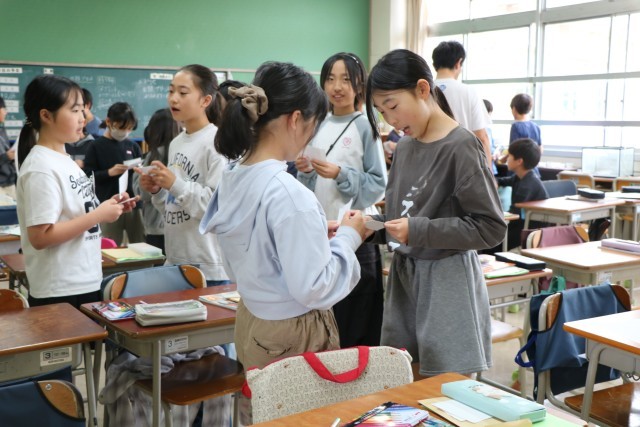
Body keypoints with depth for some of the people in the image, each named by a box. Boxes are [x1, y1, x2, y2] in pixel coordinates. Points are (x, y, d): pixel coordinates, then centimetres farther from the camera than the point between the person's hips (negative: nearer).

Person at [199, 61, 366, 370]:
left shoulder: (233, 177, -1)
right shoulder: (287, 193, -26)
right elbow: (314, 289, -23)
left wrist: (314, 235, 7)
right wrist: (348, 238, -11)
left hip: (251, 323, 8)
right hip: (293, 336, -8)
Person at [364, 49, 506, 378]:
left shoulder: (461, 147, -14)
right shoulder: (405, 147, 8)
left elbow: (491, 227, -15)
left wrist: (420, 231, -20)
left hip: (447, 282, -7)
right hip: (403, 275, 7)